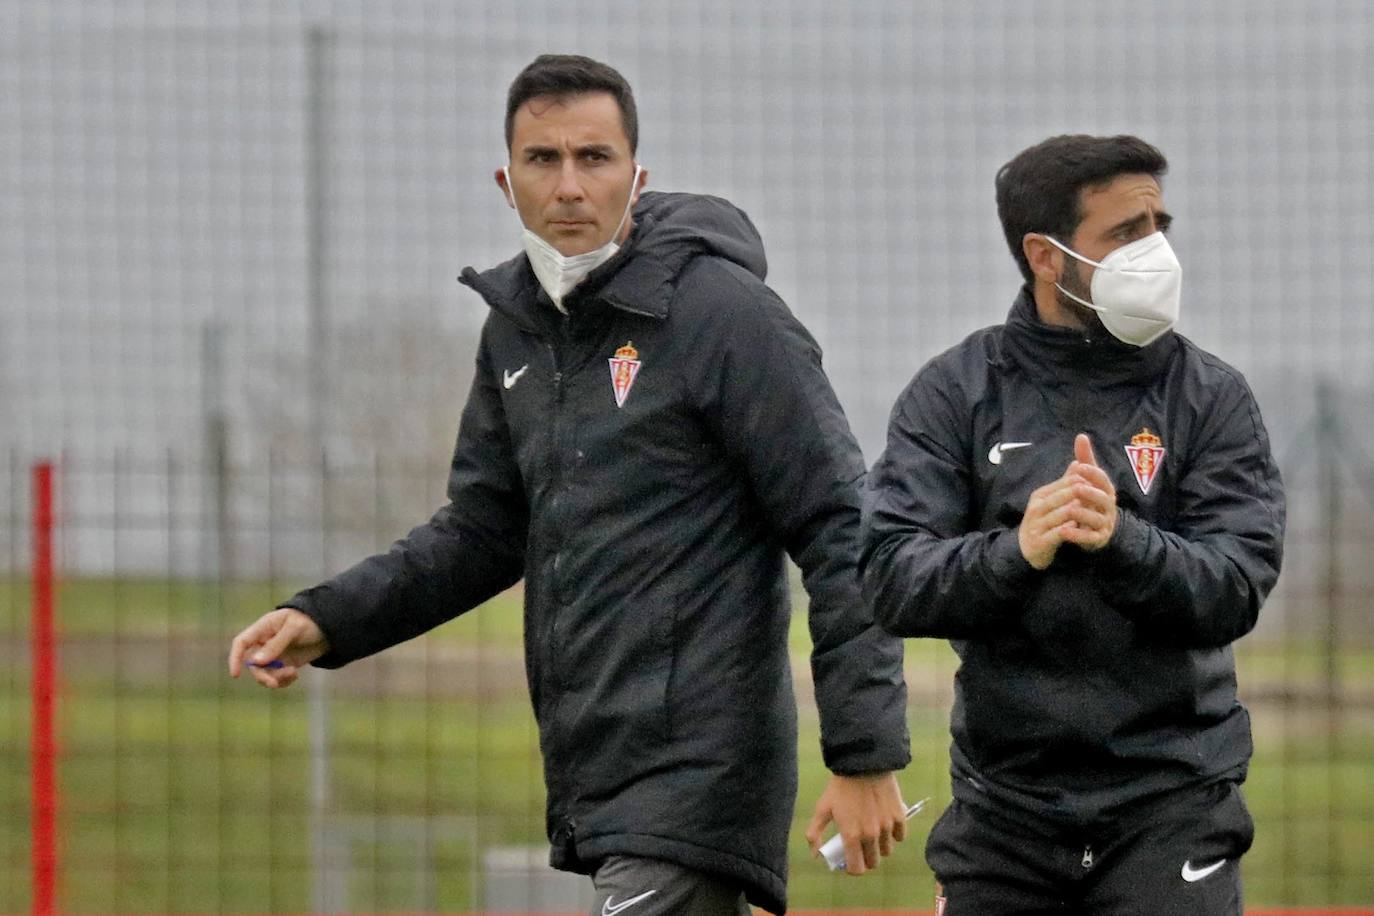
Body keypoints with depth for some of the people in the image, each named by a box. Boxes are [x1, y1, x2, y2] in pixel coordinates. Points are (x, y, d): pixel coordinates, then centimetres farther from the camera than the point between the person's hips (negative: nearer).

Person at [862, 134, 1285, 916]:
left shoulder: (1211, 397, 3)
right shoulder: (956, 393, 4)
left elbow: (1236, 588, -7)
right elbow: (892, 579, -6)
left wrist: (1122, 540, -26)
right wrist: (1014, 552, -25)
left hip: (1173, 800, -1)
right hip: (1006, 801, 1)